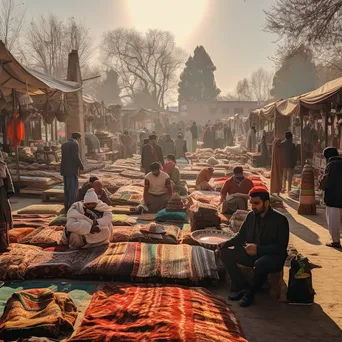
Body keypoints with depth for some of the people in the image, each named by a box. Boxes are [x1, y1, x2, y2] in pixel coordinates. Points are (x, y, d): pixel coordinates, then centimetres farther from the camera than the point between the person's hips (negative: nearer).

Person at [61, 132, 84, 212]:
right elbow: (76, 157, -20)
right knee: (73, 190, -5)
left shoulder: (64, 145, 15)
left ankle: (67, 209, 14)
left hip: (65, 170, 8)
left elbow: (64, 158, 16)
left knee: (67, 190, 11)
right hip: (72, 170, -8)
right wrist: (81, 166, -5)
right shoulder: (75, 144, -10)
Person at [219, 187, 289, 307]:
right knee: (226, 252, -11)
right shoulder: (251, 216, 3)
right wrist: (226, 243, -6)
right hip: (252, 253, 7)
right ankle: (244, 288, -6)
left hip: (274, 257, -6)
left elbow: (281, 247, -18)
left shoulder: (280, 220, -13)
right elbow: (241, 236, 14)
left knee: (260, 263, -40)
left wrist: (258, 249, -30)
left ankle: (250, 293, -11)